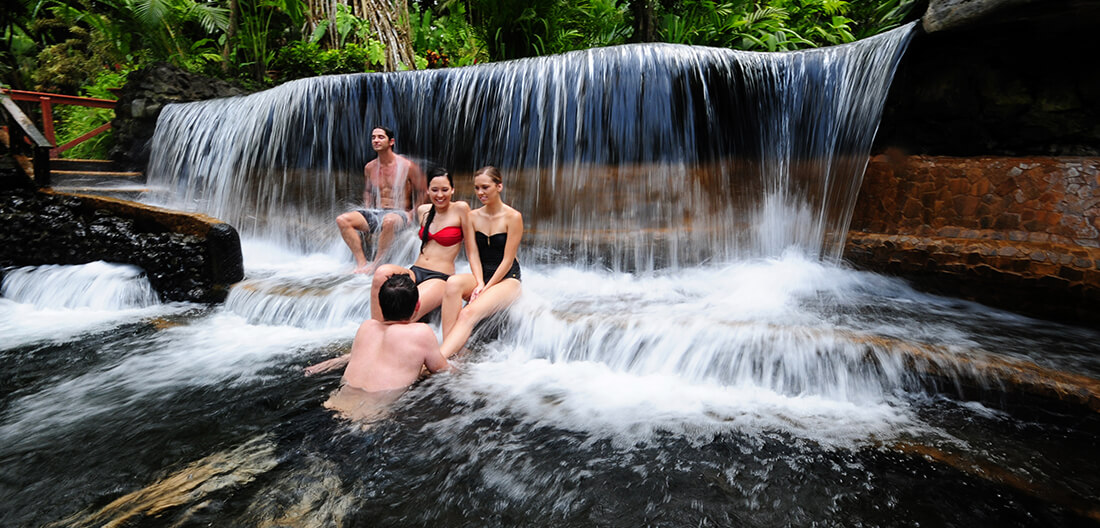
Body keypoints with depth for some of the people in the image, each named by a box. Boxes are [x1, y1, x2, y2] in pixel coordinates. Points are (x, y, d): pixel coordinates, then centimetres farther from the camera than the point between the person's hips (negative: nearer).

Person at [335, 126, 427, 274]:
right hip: (375, 212, 6)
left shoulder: (407, 166, -3)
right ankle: (361, 263, -24)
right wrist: (368, 211, 10)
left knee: (389, 221, -43)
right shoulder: (369, 167, 12)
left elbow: (422, 193, 1)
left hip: (400, 213, -5)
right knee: (342, 220, -18)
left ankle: (375, 265, -27)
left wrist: (412, 214, -10)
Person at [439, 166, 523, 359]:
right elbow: (473, 254, 2)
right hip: (480, 276, 4)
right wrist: (479, 283, -14)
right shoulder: (473, 216, 7)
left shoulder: (513, 217, -7)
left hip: (507, 278, -4)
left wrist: (486, 288, -15)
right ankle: (449, 352, -35)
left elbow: (507, 260, -10)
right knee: (453, 282, -32)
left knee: (469, 313, -32)